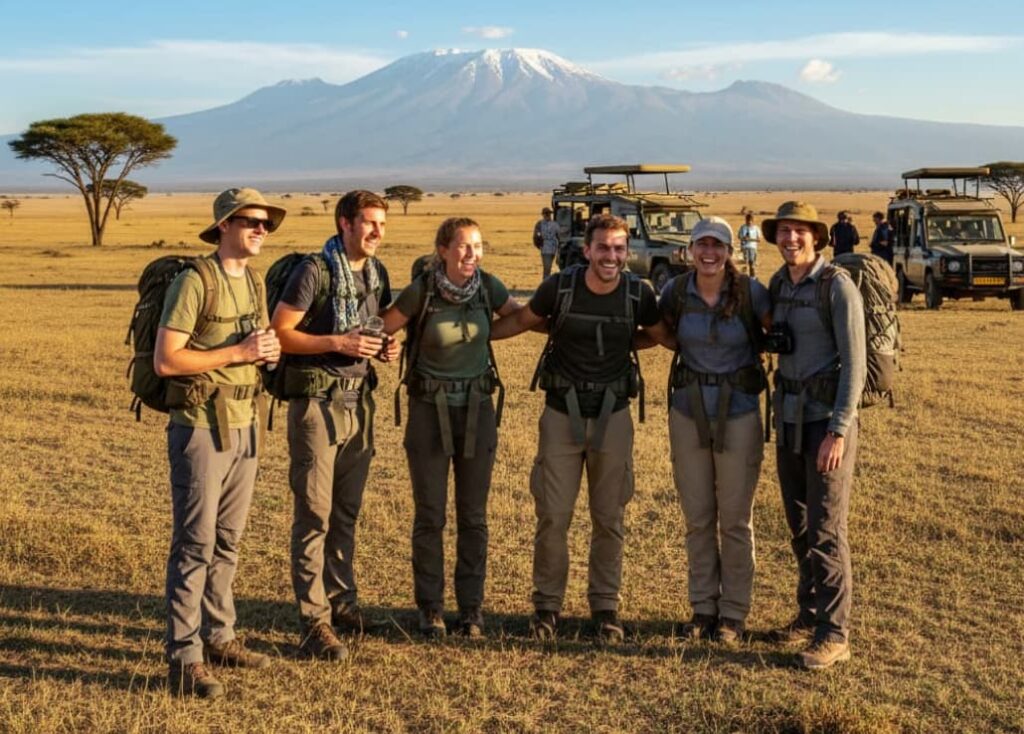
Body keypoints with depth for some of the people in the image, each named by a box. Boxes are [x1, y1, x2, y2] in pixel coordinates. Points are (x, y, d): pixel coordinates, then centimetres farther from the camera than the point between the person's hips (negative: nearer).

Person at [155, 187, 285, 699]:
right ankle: (184, 661, -1)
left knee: (227, 543, 15)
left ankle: (218, 637, 26)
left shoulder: (254, 283, 11)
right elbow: (165, 360, -19)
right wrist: (236, 352, -19)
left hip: (245, 426, 8)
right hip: (202, 428, -8)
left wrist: (270, 350, -1)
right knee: (194, 546, -6)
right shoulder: (194, 282, -13)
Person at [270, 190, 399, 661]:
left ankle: (342, 600, 28)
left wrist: (384, 348, 2)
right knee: (315, 515, -4)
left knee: (347, 512, 16)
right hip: (317, 402, -7)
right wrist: (338, 343, -22)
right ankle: (314, 622, 0)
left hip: (359, 400, 7)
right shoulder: (314, 271, -13)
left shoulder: (377, 273, 10)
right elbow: (280, 333, -15)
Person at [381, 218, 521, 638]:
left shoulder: (488, 287, -3)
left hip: (477, 408, 3)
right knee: (430, 516, 3)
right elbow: (381, 331, -3)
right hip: (429, 409, -2)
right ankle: (430, 609, 15)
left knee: (473, 516, 7)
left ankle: (471, 609, 17)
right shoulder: (420, 291, -12)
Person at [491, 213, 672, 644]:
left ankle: (605, 606, 22)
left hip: (613, 416, 1)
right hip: (562, 413, -1)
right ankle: (547, 604, 17)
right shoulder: (560, 288, -10)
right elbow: (522, 321, 8)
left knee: (609, 519, 9)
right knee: (552, 516, 1)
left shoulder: (638, 295, -7)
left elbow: (668, 337, 11)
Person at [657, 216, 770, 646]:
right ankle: (703, 608, 24)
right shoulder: (676, 292, -3)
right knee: (697, 517, 10)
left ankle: (733, 615, 19)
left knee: (736, 519, 6)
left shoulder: (751, 292, -11)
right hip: (688, 412, 3)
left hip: (738, 413, -2)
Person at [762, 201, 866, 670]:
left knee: (825, 530, -5)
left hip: (828, 419, -7)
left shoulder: (838, 286, -15)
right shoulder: (779, 284, 7)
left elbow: (854, 363, -17)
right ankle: (810, 616, 27)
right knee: (799, 526, 14)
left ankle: (833, 634, 4)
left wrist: (838, 432, -22)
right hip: (790, 416, 7)